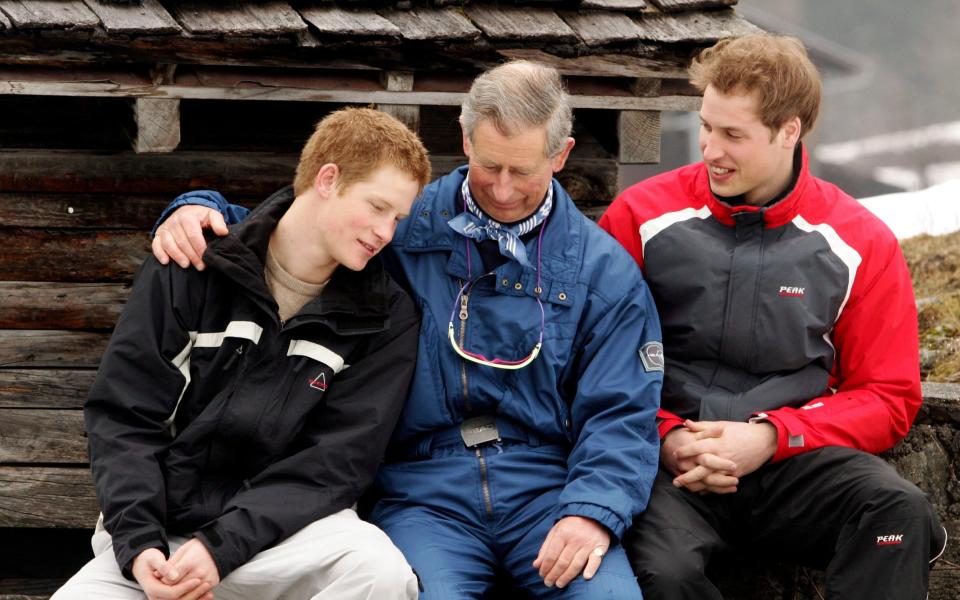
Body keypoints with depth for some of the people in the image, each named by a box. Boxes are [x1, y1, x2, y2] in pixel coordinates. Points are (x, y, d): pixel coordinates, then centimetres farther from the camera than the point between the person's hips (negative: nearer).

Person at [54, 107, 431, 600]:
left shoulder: (385, 317, 2)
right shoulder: (194, 268, 2)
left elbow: (337, 460, -6)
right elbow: (122, 415, 0)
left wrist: (222, 546, -19)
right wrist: (138, 544, -15)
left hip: (285, 530, 0)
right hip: (159, 529, 0)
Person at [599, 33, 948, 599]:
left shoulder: (860, 244, 5)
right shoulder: (642, 216, 4)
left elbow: (889, 398, 6)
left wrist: (771, 436, -9)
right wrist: (665, 437, -9)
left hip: (792, 460, 1)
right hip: (670, 456, -1)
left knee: (899, 509, -31)